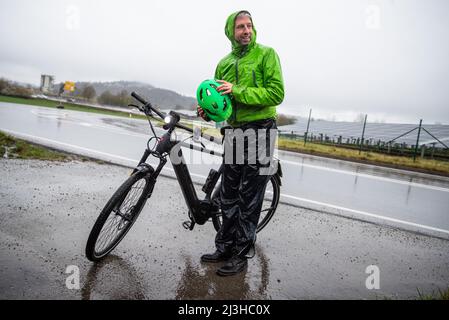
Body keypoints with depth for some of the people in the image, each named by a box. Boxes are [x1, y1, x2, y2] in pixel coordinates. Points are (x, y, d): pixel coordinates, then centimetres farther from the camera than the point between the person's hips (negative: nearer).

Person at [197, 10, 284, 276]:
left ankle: (241, 256, 12)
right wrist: (208, 111, -3)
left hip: (260, 131, -6)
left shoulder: (266, 54, -2)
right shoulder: (224, 63, 15)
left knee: (249, 199, -1)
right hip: (234, 132, 6)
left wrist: (237, 91, -21)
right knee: (229, 196, 11)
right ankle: (225, 248, 25)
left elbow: (276, 93, -14)